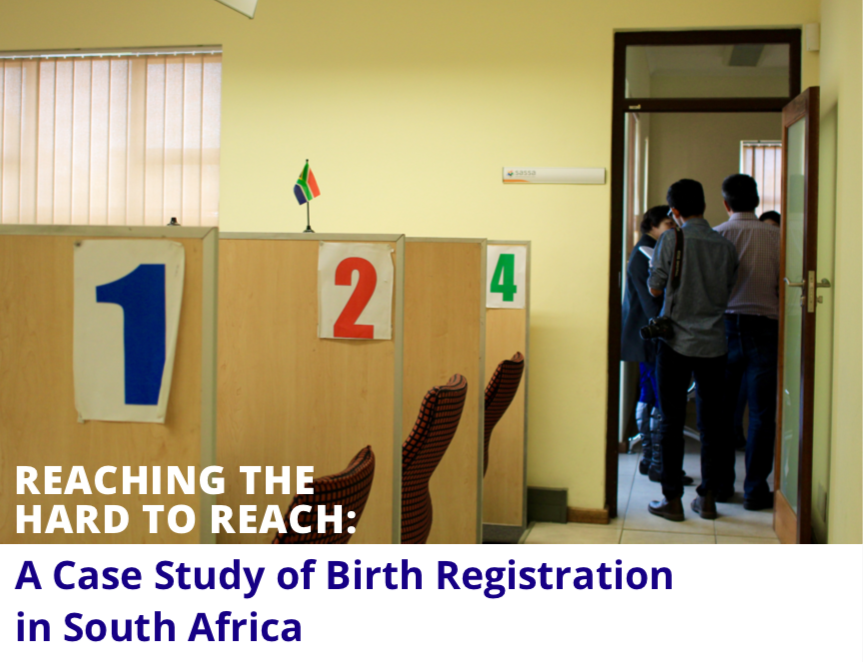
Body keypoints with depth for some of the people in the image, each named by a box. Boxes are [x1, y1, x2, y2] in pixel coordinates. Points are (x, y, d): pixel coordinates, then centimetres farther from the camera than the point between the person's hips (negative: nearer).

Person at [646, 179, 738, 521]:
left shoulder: (672, 240, -8)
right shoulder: (725, 245, 3)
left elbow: (654, 288, -4)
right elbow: (729, 291, 12)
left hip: (677, 342, -3)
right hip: (713, 343, 3)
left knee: (672, 422, 4)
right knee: (712, 422, 9)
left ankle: (672, 499, 6)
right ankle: (708, 497, 14)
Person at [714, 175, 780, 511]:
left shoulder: (717, 235, -2)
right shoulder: (775, 236, -3)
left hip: (726, 327, 1)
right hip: (765, 328, -1)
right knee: (761, 413, 4)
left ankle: (721, 484, 16)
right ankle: (755, 489, 5)